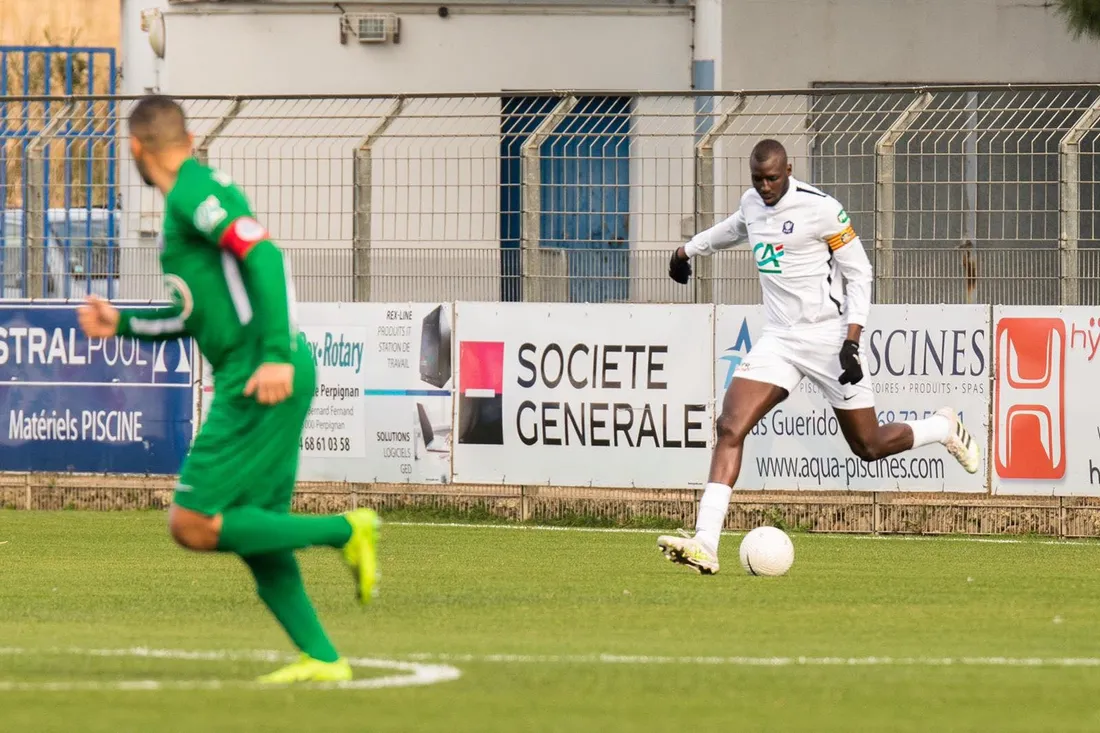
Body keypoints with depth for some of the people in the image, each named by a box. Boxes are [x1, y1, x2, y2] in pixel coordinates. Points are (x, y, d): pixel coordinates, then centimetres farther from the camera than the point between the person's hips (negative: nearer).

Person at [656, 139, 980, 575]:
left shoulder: (820, 208, -13)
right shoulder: (752, 203, 7)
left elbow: (859, 274, -9)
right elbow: (735, 229, 33)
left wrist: (852, 341, -17)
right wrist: (688, 250, 46)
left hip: (828, 338, -5)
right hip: (778, 341, 5)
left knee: (868, 446, 5)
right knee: (730, 428, -15)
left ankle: (945, 429, 37)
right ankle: (704, 546, -23)